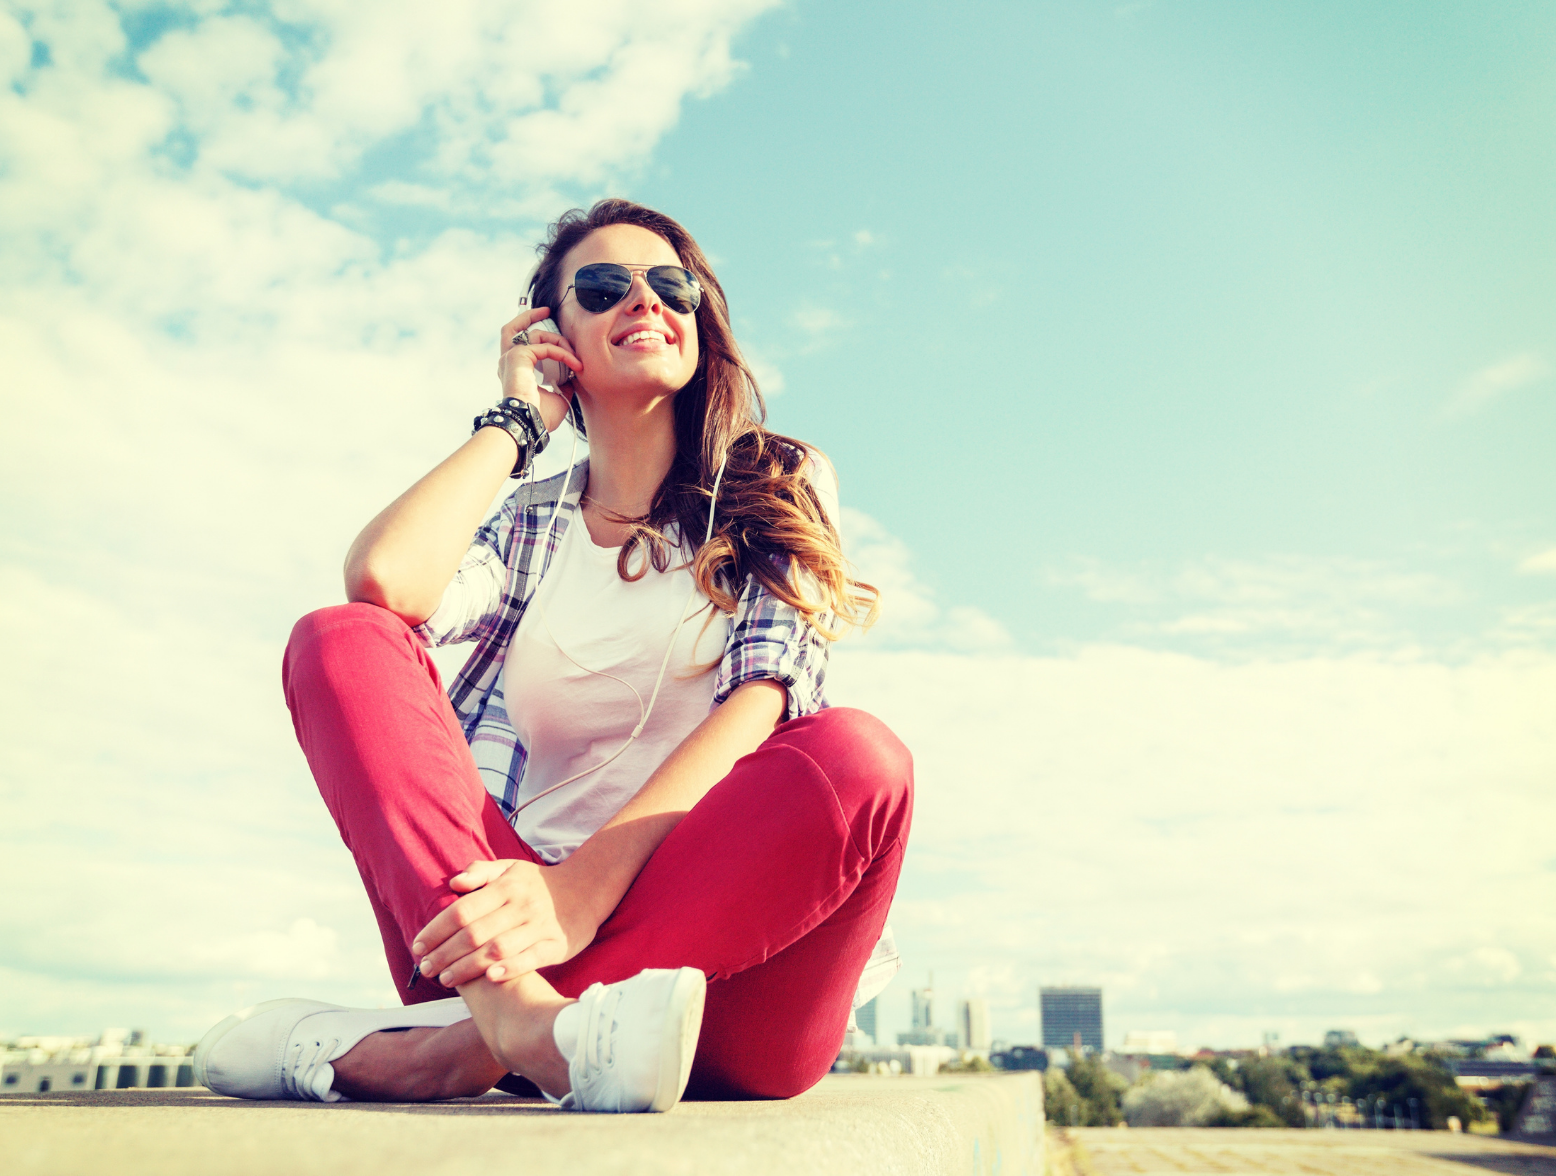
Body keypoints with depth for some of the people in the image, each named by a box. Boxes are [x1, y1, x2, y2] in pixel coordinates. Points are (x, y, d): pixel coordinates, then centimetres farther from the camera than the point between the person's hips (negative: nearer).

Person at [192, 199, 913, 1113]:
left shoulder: (779, 489, 12)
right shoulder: (525, 523, 18)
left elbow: (764, 699, -7)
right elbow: (385, 580, -7)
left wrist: (587, 882, -21)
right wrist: (517, 422, 8)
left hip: (721, 952, -1)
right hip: (532, 929, 2)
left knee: (860, 757, -30)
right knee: (341, 640, -13)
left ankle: (448, 1045, -31)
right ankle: (522, 1018, -36)